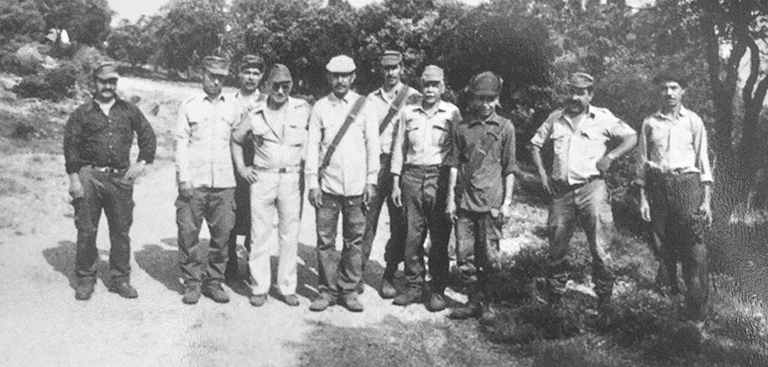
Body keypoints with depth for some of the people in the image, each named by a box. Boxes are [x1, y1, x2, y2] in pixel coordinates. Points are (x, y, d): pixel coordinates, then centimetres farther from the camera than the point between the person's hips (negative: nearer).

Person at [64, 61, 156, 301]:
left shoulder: (129, 111, 11)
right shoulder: (82, 113, 5)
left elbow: (148, 136, 16)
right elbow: (70, 147, 2)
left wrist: (142, 162, 4)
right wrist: (74, 179, -5)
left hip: (121, 178, 2)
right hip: (89, 176, -2)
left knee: (121, 231, 6)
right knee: (86, 231, 2)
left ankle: (120, 279, 17)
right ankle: (85, 279, 15)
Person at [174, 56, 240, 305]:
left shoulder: (232, 108, 12)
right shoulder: (189, 106, 5)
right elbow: (180, 142, 1)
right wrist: (183, 178, -6)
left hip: (224, 182, 2)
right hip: (193, 183, -2)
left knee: (222, 234, 2)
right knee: (188, 233, -1)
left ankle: (214, 281, 16)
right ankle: (192, 283, 12)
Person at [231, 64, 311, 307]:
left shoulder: (303, 110, 2)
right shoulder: (255, 115, 5)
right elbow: (236, 140, 18)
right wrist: (241, 168, 9)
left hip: (292, 178, 0)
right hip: (262, 178, 1)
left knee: (290, 236, 4)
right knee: (260, 235, 3)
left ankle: (287, 287, 15)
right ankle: (260, 288, 14)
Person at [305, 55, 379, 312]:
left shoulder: (364, 105, 5)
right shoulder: (320, 107, 5)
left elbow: (372, 144, 6)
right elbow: (312, 146, 4)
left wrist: (371, 180, 2)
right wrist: (313, 182, -3)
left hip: (357, 186, 0)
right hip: (327, 185, 0)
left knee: (354, 241, 4)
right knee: (325, 240, 2)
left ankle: (348, 290, 16)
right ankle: (327, 290, 14)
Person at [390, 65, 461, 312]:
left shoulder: (452, 113, 4)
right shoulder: (408, 113, 13)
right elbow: (399, 148, 14)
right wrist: (395, 183, 8)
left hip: (440, 176, -2)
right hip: (412, 176, 3)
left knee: (439, 238, 0)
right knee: (412, 235, 4)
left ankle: (438, 291, 10)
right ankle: (413, 287, 15)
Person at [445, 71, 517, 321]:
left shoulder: (505, 127, 4)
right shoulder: (462, 128, 9)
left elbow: (509, 168, 4)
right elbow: (454, 165, 9)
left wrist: (507, 202, -1)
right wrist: (451, 198, 3)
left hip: (491, 203, -2)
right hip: (464, 200, 2)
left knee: (489, 256, 1)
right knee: (464, 255, 4)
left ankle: (486, 303, 18)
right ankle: (474, 301, 19)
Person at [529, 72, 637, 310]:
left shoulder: (603, 118, 3)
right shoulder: (556, 118, 11)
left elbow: (632, 137, 5)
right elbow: (535, 144, 19)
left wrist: (610, 156, -8)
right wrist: (541, 173, 8)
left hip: (591, 188, -3)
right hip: (561, 190, 3)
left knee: (599, 248, -2)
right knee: (556, 247, 8)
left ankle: (604, 299, 12)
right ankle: (554, 295, 23)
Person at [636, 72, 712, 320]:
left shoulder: (693, 121, 6)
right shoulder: (650, 123, 10)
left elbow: (703, 160, 6)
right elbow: (643, 162, 11)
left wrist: (706, 199, -1)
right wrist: (643, 197, 4)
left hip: (687, 183, -2)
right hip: (657, 186, 2)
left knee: (693, 248, -5)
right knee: (661, 245, 4)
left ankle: (697, 308, 1)